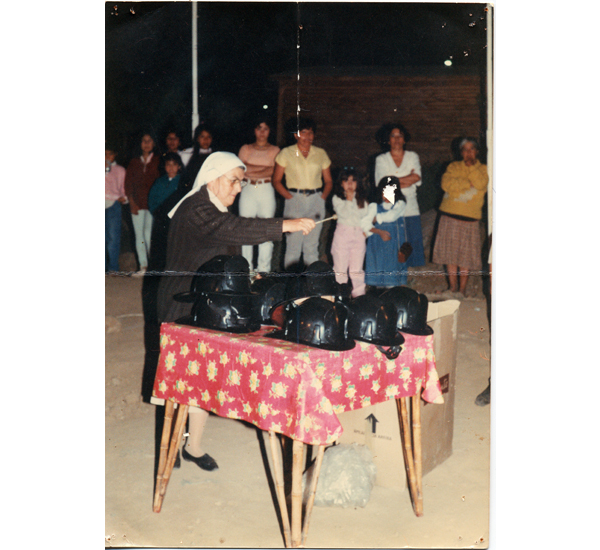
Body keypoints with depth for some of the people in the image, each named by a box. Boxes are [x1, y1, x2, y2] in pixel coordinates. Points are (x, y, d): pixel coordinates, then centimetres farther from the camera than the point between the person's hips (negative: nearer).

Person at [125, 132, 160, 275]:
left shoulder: (158, 161, 7)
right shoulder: (134, 162, 15)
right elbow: (128, 183, 11)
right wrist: (132, 203, 0)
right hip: (137, 204, 3)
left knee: (149, 233, -11)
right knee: (139, 234, -1)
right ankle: (143, 266, 2)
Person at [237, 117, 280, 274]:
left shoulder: (274, 150, 10)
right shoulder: (245, 149, 14)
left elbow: (273, 172, -4)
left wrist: (250, 172, -7)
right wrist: (264, 167, -5)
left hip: (266, 191, -1)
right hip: (248, 191, 1)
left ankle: (264, 269, 2)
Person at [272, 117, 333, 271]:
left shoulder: (320, 154, 12)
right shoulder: (286, 153, 4)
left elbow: (328, 181, 16)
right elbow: (276, 180, 3)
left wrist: (322, 197, 0)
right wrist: (289, 197, -8)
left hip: (316, 200, 3)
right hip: (294, 199, -3)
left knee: (312, 245, 6)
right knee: (293, 244, -6)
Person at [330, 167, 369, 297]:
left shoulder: (361, 199, 10)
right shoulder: (337, 198, -1)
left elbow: (364, 214, -1)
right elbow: (343, 213, -13)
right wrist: (349, 199, -11)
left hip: (359, 234, 2)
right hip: (342, 233, -2)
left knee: (357, 269, 6)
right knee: (340, 268, 2)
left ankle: (359, 294, 14)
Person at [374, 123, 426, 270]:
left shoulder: (412, 157, 14)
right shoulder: (381, 159, 9)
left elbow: (417, 177, -3)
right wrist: (408, 178, -3)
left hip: (410, 209, 2)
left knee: (412, 241, -3)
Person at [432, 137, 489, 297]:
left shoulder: (483, 169, 11)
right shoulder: (453, 166, 12)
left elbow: (481, 184, -12)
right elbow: (446, 184, -7)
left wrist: (471, 165, -8)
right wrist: (469, 183, -9)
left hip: (470, 218, -1)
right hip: (449, 215, 1)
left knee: (466, 256, -2)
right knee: (450, 254, 0)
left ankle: (462, 289, 8)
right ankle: (453, 288, 10)